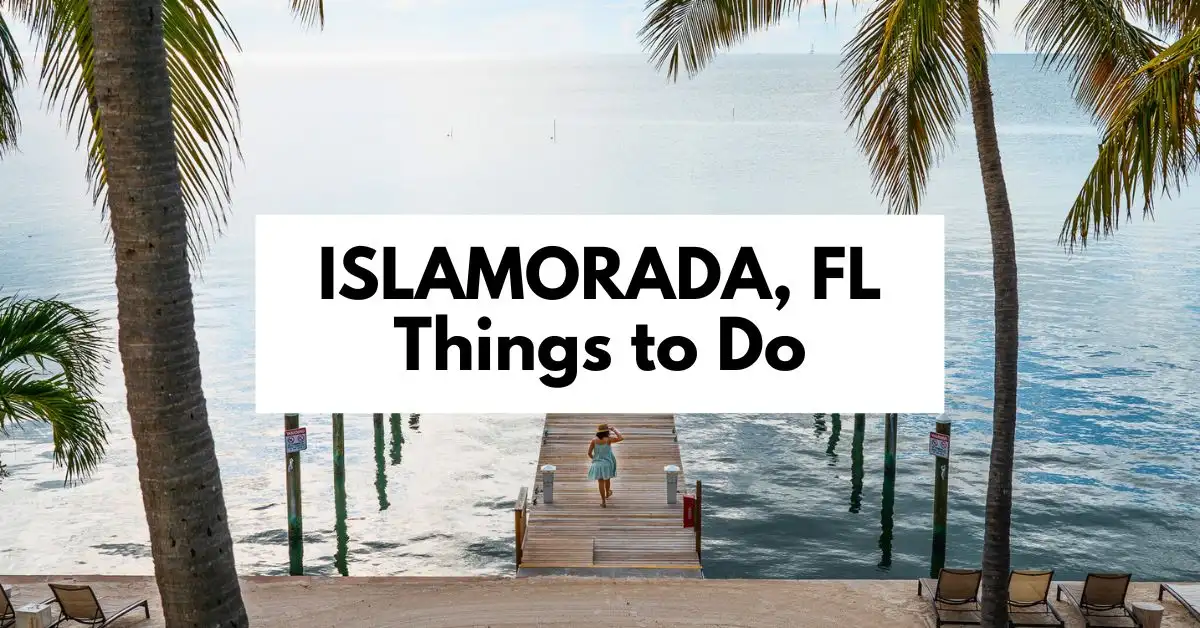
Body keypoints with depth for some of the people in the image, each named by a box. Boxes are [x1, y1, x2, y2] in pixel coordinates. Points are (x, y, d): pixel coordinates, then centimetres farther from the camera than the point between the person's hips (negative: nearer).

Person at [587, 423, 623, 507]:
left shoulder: (594, 440, -9)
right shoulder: (608, 439, -17)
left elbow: (589, 453, -5)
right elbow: (621, 438, -20)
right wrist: (614, 430, -8)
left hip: (597, 464, 1)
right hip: (607, 463, -1)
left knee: (600, 482, 8)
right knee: (607, 479, 25)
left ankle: (603, 501, 10)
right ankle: (607, 494, 50)